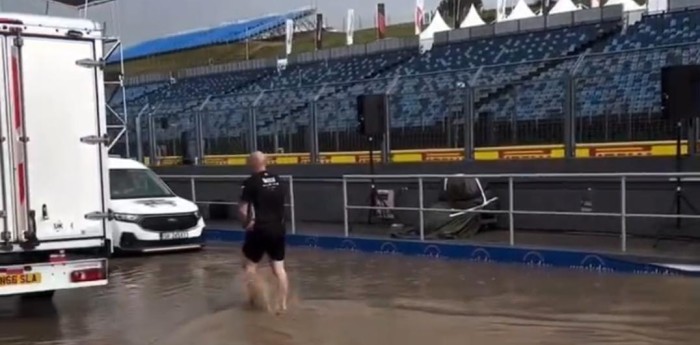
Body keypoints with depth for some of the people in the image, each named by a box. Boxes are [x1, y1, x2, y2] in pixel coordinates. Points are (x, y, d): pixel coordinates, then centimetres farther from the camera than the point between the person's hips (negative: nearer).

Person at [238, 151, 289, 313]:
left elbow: (242, 209, -15)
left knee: (250, 264, 12)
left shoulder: (250, 183, -10)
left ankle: (254, 300, 11)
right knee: (279, 267, 8)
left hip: (259, 230, -5)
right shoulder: (277, 180, 8)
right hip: (278, 229, 5)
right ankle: (282, 303, 8)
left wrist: (247, 222, -1)